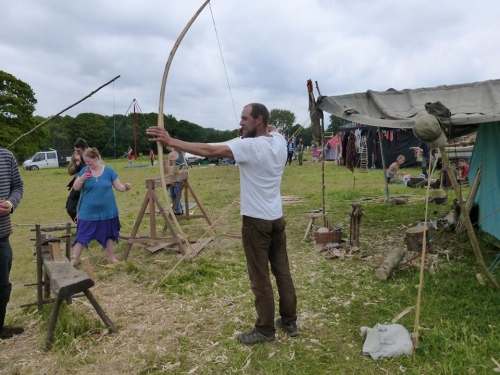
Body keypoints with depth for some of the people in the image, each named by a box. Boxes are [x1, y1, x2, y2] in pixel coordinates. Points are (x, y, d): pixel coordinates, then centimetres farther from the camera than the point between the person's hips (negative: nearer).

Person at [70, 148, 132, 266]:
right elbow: (75, 188, -2)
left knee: (108, 234, 13)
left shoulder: (109, 171, -4)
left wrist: (125, 187, -22)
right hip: (88, 212, 0)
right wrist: (82, 178, -21)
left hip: (107, 211, 0)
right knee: (82, 235, 5)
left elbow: (118, 186, 1)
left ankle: (111, 257, 28)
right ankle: (74, 259, 17)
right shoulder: (84, 171, -2)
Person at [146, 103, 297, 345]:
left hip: (256, 221, -8)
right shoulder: (279, 140, 2)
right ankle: (289, 321, 30)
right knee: (282, 272, 17)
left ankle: (265, 330, 17)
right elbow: (270, 131, 29)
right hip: (277, 219, 8)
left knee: (260, 279, 4)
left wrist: (170, 141, -17)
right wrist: (250, 134, 13)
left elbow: (209, 150, -21)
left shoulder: (250, 146, -18)